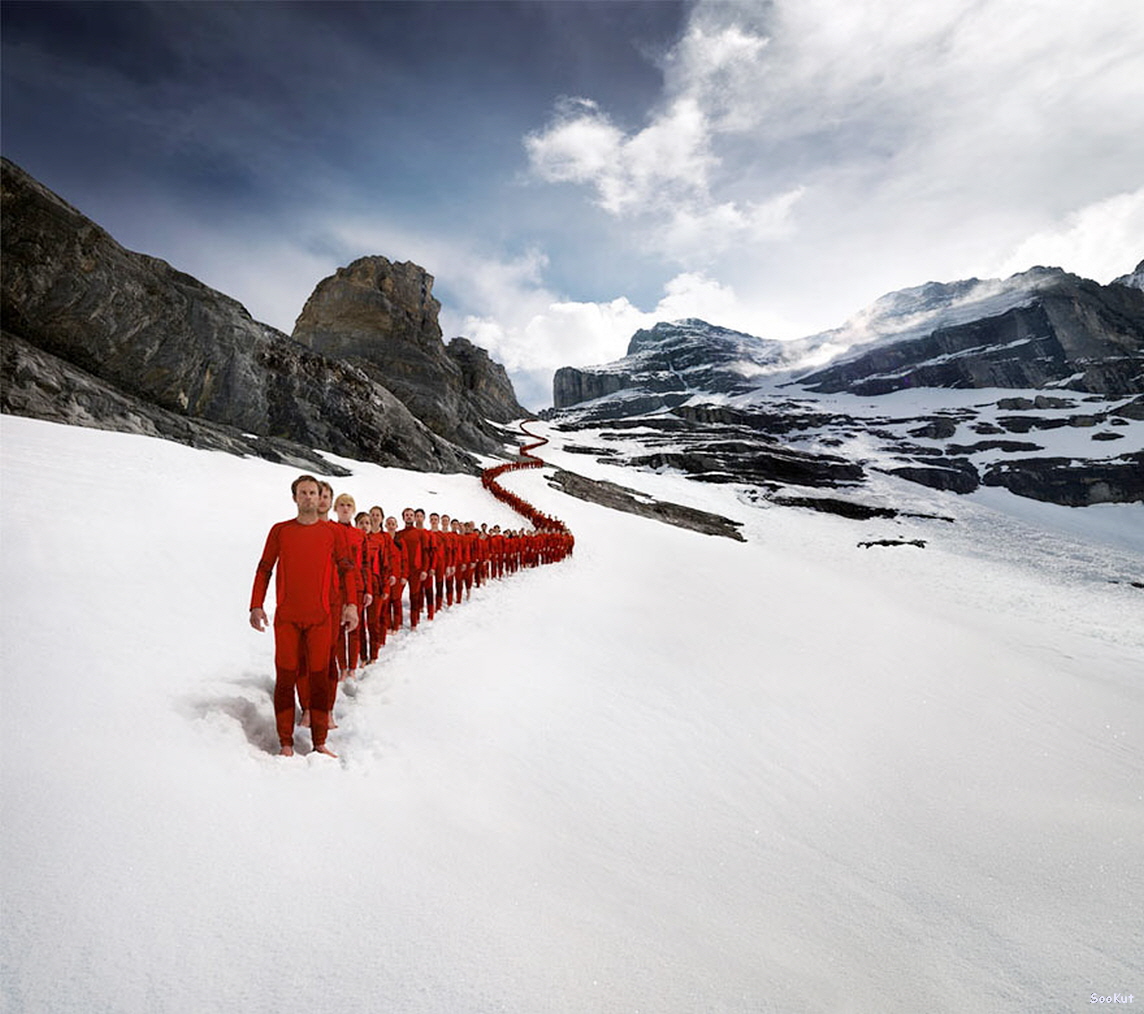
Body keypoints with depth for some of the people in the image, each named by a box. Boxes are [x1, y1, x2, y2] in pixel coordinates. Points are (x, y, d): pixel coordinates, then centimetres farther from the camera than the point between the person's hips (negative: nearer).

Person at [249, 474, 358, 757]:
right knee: (286, 677, 1)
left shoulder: (331, 533, 7)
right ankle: (286, 743, 10)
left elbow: (347, 569, 8)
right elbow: (264, 569, 9)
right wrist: (256, 605, 1)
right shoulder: (280, 530, 6)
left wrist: (351, 604, -2)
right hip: (286, 616, 0)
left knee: (319, 676, 3)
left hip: (320, 616, 0)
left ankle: (319, 743, 12)